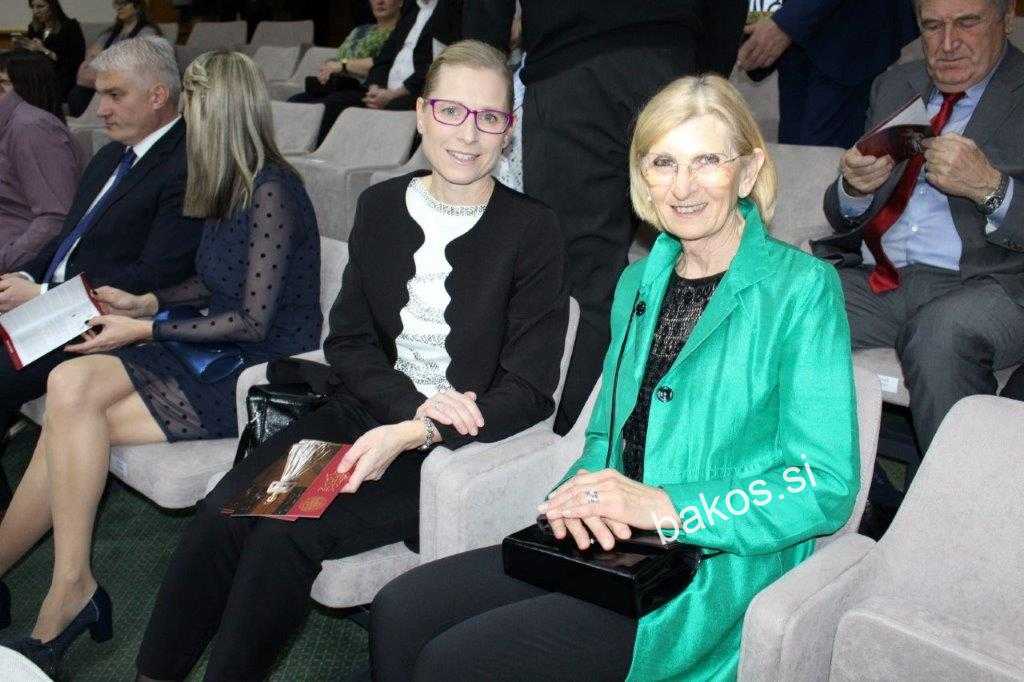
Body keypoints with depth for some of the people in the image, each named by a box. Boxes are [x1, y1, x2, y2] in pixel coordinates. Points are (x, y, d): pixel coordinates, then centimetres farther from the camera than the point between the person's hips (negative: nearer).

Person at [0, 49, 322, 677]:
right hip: (214, 353, 8)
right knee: (70, 385, -14)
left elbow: (254, 321, -19)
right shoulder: (236, 188, 11)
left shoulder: (272, 192, -17)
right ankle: (69, 592, -7)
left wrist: (144, 331, -12)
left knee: (70, 425, -17)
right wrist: (146, 302, 10)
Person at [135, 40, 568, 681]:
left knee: (287, 533, -22)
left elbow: (528, 391, -9)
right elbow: (347, 344, 6)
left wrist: (413, 434, -20)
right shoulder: (380, 206, 7)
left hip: (461, 445, -4)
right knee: (222, 514, -17)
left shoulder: (533, 228, -7)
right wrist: (421, 402, -12)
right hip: (366, 412, 4)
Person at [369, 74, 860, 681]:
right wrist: (583, 491, -6)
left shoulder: (801, 288, -8)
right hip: (609, 543, 6)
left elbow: (827, 487, -12)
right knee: (397, 613, -8)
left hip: (712, 573, -6)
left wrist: (663, 505, -20)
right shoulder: (640, 282, 12)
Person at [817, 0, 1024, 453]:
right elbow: (841, 220, 19)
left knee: (940, 334, -37)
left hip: (988, 284, -4)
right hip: (875, 280, 5)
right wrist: (854, 189, -3)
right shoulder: (894, 86, 19)